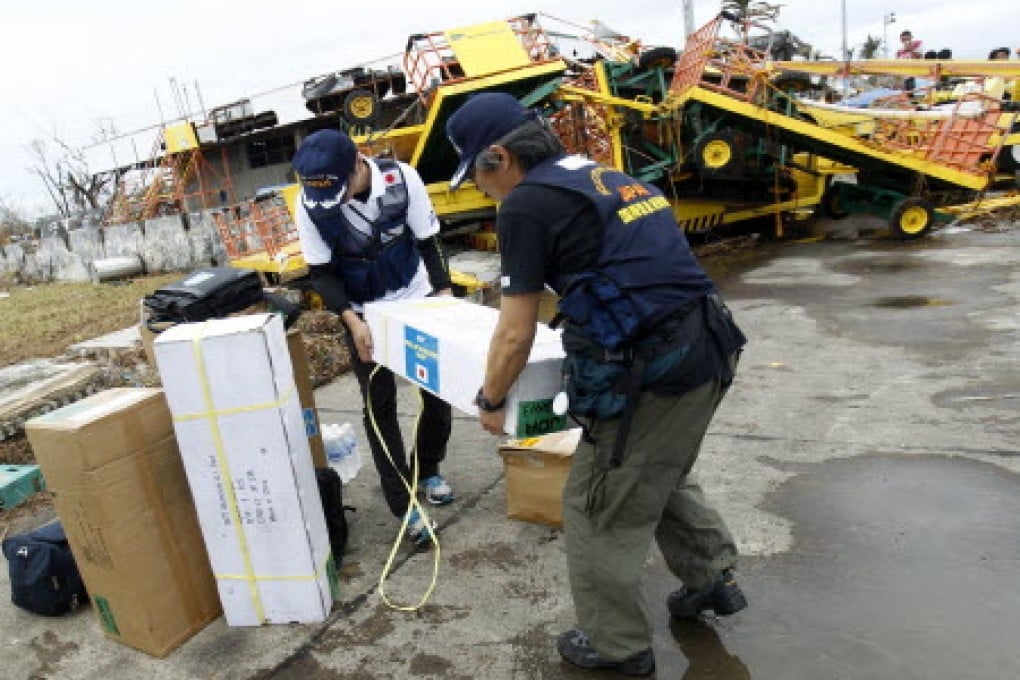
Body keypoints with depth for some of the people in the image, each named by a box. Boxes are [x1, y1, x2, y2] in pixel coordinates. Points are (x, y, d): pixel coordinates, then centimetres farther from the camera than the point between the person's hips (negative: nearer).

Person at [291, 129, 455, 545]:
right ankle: (404, 506, 8)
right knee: (379, 405, -1)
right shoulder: (310, 204, -21)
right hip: (361, 311, -1)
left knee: (438, 389, 7)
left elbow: (428, 242, -9)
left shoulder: (402, 178, -21)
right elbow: (321, 273, -12)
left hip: (416, 295, 1)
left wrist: (444, 292, -18)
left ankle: (427, 470, 31)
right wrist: (351, 320, -25)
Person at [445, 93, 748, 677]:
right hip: (708, 350, 9)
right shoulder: (609, 177, 18)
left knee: (601, 514, 12)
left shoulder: (527, 203, -7)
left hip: (650, 373, -9)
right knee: (665, 479, 32)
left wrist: (491, 400, 10)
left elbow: (516, 335, -7)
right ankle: (713, 578, 45)